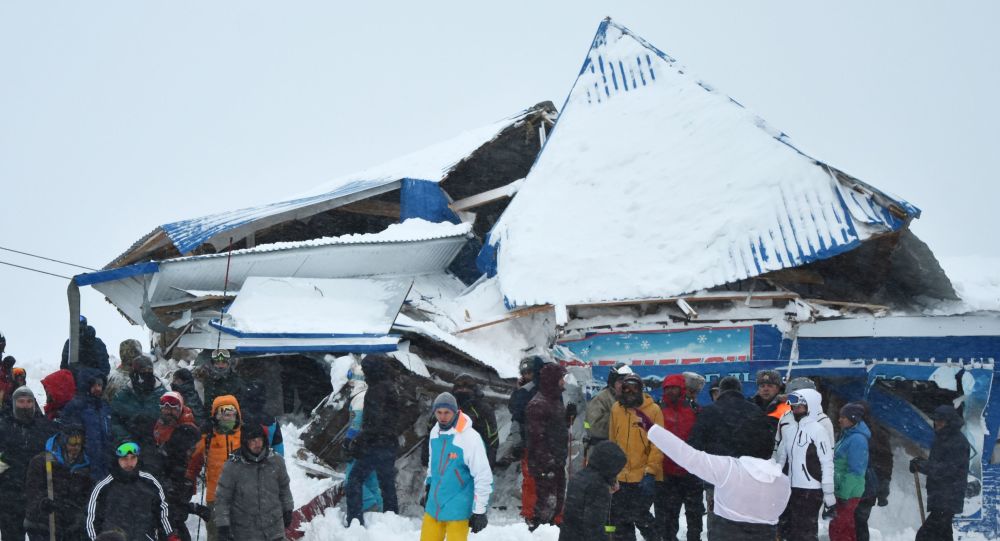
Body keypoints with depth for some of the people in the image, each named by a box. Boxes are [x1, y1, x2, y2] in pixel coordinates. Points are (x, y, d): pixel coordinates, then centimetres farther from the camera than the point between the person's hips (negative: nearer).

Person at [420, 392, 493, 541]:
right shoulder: (435, 432, 2)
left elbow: (483, 477, -18)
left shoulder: (470, 438, -20)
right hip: (434, 506, 7)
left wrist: (480, 511, -17)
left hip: (457, 508, -7)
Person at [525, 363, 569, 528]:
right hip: (544, 465, -10)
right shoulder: (538, 404, -17)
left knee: (558, 499, 16)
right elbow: (537, 438, -21)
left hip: (557, 462, 10)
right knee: (547, 501, -10)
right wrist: (547, 462, -22)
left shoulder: (556, 400, 14)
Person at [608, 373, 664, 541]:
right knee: (619, 517, 10)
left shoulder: (653, 410, -8)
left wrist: (650, 471, -15)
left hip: (643, 475, -5)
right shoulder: (616, 408, 5)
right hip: (620, 475, 5)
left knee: (639, 515, -5)